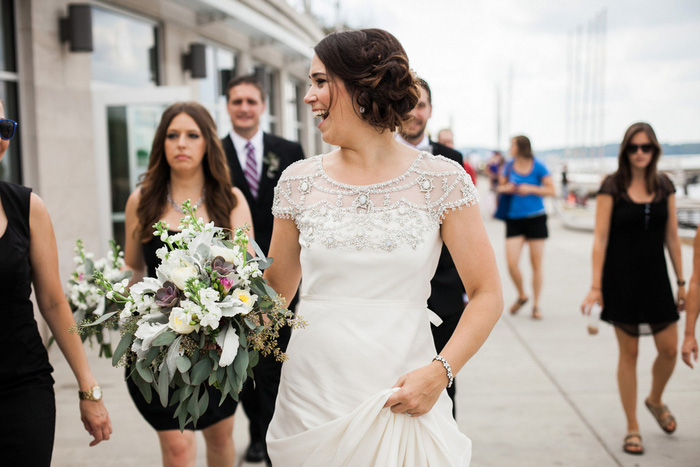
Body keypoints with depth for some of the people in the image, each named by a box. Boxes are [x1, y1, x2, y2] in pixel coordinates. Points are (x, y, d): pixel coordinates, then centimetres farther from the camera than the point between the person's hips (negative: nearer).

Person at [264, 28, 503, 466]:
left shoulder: (442, 179, -6)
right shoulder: (299, 182, 2)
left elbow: (487, 295, -3)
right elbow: (276, 291, 11)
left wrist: (440, 372, -14)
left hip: (404, 403, -2)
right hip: (311, 403, 2)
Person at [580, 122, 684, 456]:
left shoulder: (664, 186, 4)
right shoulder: (612, 187, -7)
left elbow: (672, 237, 8)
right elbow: (600, 238, -10)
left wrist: (681, 281, 7)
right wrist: (596, 286, -15)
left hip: (655, 277, 4)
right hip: (621, 280, -4)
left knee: (669, 350, 5)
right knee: (628, 353, 4)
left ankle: (655, 400, 37)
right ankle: (632, 428, 17)